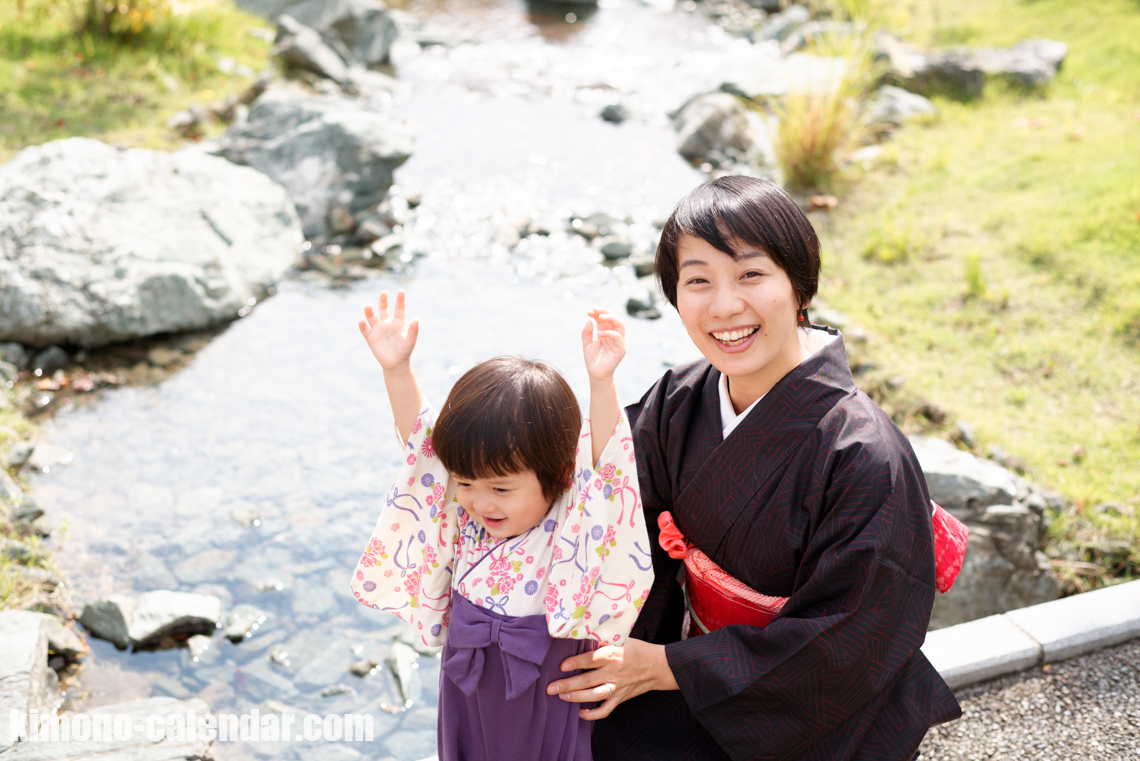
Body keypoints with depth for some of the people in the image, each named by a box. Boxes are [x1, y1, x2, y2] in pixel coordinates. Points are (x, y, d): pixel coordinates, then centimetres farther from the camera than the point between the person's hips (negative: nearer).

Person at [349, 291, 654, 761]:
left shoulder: (571, 529, -20)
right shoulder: (464, 517, -7)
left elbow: (604, 465, -35)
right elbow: (420, 437, -5)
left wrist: (601, 382, -47)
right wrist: (396, 369, -13)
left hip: (546, 710, -4)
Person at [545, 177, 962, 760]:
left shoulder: (865, 458, -25)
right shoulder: (675, 404, -8)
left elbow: (842, 641, -21)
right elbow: (640, 544, -3)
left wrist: (663, 666, -20)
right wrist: (605, 647, -21)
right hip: (708, 670, 5)